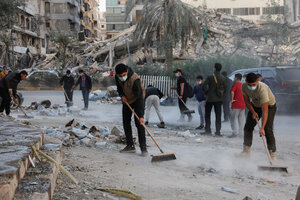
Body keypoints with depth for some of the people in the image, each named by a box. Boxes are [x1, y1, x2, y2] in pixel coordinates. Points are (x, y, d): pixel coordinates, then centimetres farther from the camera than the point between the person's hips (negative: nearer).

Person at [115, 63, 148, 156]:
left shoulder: (135, 80, -35)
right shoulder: (117, 77, -15)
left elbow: (139, 97, -37)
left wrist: (141, 116, -41)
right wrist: (122, 95, -16)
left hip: (137, 100, -6)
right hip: (127, 100, 6)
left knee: (139, 123, -17)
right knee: (126, 122, 4)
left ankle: (143, 147, -13)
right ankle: (130, 146, 12)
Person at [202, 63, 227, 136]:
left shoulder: (210, 77, -12)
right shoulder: (223, 78, 0)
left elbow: (204, 86, -15)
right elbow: (225, 88, 3)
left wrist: (206, 93, 1)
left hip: (210, 99, -3)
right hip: (219, 99, 3)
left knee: (207, 115, 12)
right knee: (218, 116, 6)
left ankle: (208, 130, 11)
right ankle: (218, 132, 3)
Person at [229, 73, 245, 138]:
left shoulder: (235, 84, -9)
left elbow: (232, 92, -24)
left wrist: (232, 99, -12)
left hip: (236, 104, -6)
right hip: (243, 104, 6)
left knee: (233, 118, -2)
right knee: (241, 119, 8)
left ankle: (235, 132, -8)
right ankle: (241, 132, 9)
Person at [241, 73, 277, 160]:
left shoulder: (262, 89, -41)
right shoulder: (244, 86, -23)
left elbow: (265, 111, -42)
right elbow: (247, 101, -4)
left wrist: (262, 128, -47)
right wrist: (253, 112, -18)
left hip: (269, 106, -5)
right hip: (255, 105, 6)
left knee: (267, 129, -19)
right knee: (248, 127, 1)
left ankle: (272, 153, -10)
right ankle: (246, 150, 12)